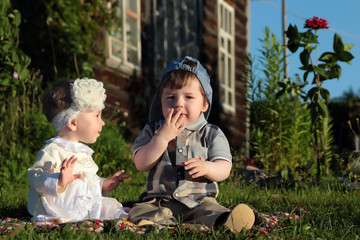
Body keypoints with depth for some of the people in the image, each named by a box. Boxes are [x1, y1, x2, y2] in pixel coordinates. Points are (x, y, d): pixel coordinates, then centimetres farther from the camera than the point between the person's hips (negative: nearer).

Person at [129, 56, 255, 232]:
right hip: (159, 202, 1)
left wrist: (206, 168, -24)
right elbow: (141, 164, -3)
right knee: (137, 212, -28)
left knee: (211, 210, -33)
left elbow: (224, 169, -1)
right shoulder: (153, 130, 10)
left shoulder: (211, 134, 8)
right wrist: (164, 136, -13)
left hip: (198, 200, -1)